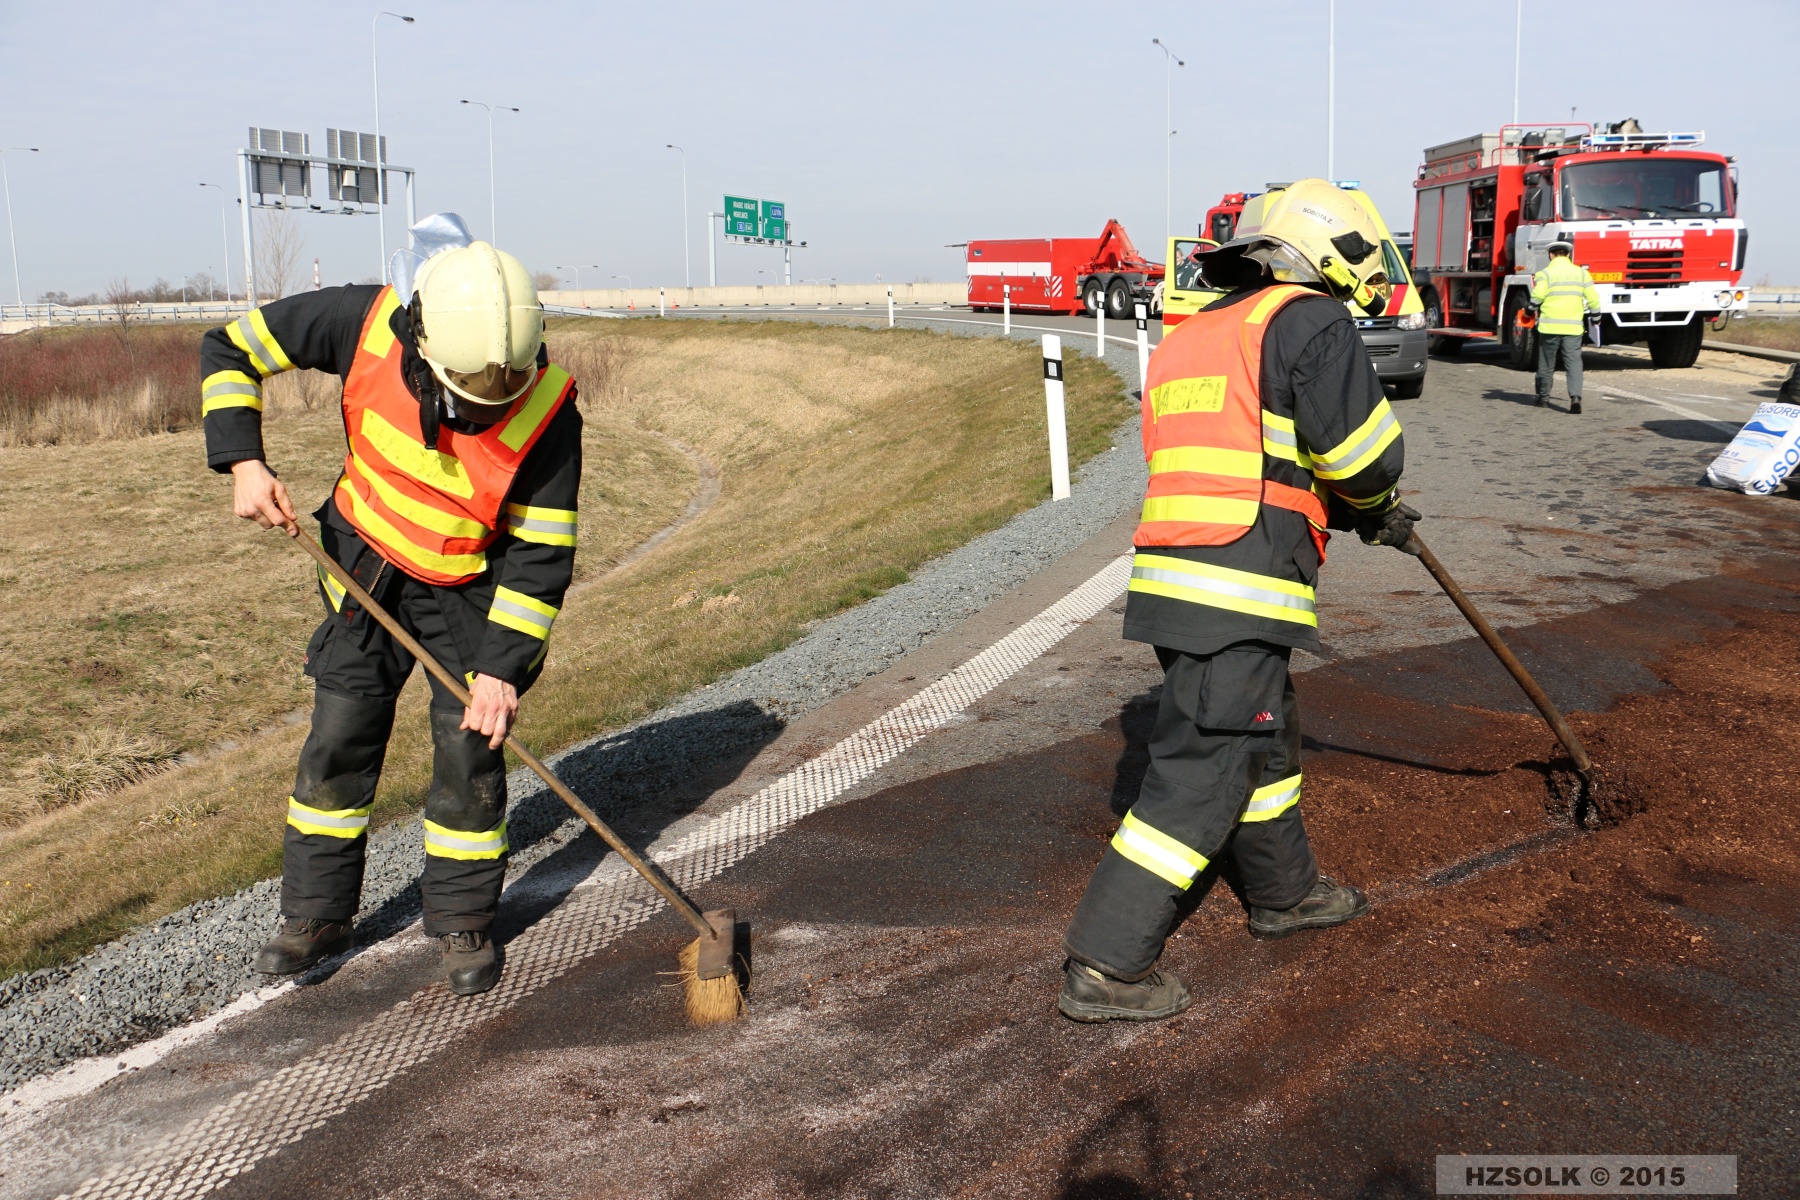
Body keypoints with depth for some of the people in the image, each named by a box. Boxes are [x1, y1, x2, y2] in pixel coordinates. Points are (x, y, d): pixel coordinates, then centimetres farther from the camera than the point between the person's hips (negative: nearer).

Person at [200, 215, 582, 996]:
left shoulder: (548, 412, -28)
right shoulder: (367, 323, -24)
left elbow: (541, 555, -21)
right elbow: (231, 349, -8)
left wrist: (503, 666, -25)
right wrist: (243, 463, -19)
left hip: (471, 590, -2)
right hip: (366, 568, 3)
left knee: (469, 751, -3)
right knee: (338, 741, 7)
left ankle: (464, 924, 17)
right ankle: (315, 917, 24)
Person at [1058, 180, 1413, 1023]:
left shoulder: (1191, 338, 23)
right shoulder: (1308, 323, -3)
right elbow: (1367, 452, -10)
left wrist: (1362, 511, 24)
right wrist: (1372, 504, 14)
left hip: (1175, 576, 9)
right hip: (1238, 591, -9)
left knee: (1262, 740, 25)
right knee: (1200, 773, -5)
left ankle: (1287, 892, 43)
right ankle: (1105, 966, -2)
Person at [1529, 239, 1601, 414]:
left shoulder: (1545, 273, -3)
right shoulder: (1581, 272, 7)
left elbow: (1537, 296, -15)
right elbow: (1592, 298, 5)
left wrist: (1532, 311, 4)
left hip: (1549, 326, -2)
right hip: (1574, 326, 2)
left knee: (1547, 363, 11)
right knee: (1574, 362, -1)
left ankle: (1543, 396, 23)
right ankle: (1575, 396, -18)